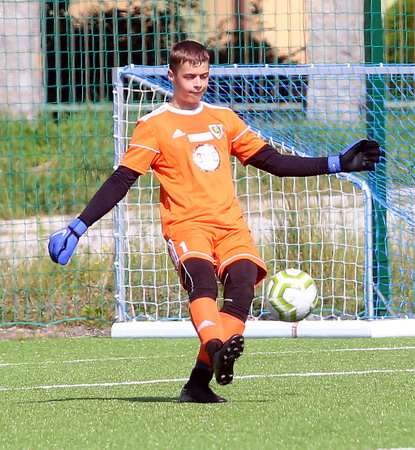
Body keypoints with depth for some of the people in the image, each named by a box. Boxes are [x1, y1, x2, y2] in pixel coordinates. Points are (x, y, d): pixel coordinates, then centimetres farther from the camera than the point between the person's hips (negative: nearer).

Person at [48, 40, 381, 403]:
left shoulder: (224, 118, 18)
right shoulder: (155, 125, 6)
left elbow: (272, 161, 23)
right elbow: (121, 181, 3)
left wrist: (337, 164, 19)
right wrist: (78, 227, -7)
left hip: (230, 223, 4)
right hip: (185, 224, -4)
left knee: (242, 283, -20)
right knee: (201, 278, -32)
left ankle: (199, 382, -20)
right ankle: (218, 351, -56)